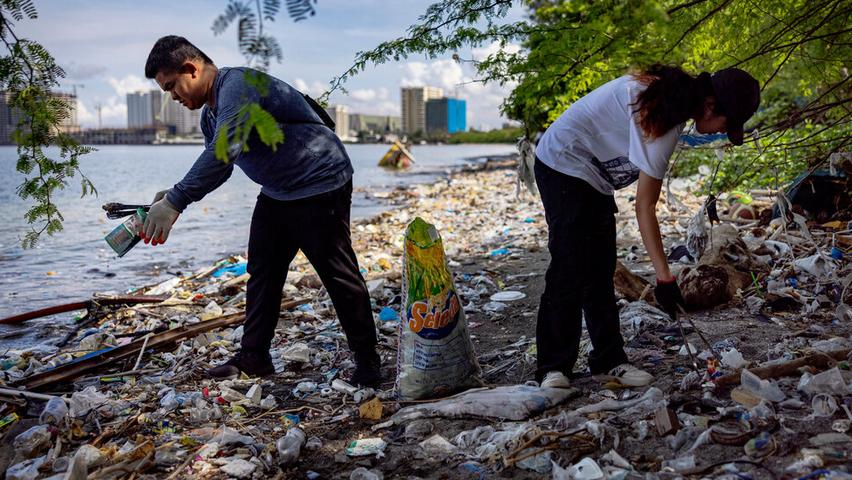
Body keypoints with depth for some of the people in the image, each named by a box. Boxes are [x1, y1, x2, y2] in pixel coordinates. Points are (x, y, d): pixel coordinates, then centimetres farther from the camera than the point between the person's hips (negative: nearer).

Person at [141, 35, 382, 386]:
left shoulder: (239, 84, -23)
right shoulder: (210, 113, 10)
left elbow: (224, 151, -36)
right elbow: (217, 167, 18)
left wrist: (176, 202, -36)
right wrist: (174, 195, 1)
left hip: (320, 186, -10)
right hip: (276, 193, 10)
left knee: (339, 276, -4)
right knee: (261, 272, 11)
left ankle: (367, 360, 8)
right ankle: (253, 357, 20)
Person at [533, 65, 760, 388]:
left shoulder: (670, 94, -1)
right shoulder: (664, 122, -28)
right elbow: (645, 205, -29)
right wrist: (664, 277, -29)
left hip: (592, 173, 10)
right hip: (564, 164, -10)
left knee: (600, 271, 6)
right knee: (570, 268, -12)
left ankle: (608, 361, 11)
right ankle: (553, 368, -5)